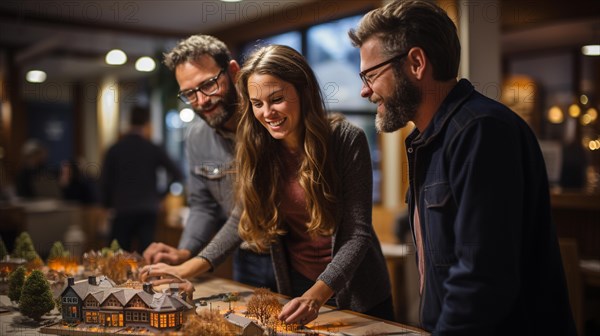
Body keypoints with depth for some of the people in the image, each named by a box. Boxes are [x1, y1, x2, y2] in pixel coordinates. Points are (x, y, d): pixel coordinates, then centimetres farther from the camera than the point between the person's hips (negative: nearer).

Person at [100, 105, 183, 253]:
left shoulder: (114, 150, 2)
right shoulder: (154, 149, 3)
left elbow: (105, 181, 3)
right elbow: (177, 175, 3)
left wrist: (108, 205, 18)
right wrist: (161, 195, 14)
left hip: (123, 209, 0)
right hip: (149, 210, 1)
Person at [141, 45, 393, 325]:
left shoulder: (347, 141, -20)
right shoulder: (256, 149, -8)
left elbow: (358, 233, -21)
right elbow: (242, 218, 3)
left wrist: (318, 294, -34)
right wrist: (187, 269, -6)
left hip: (358, 294, -3)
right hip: (295, 289, 3)